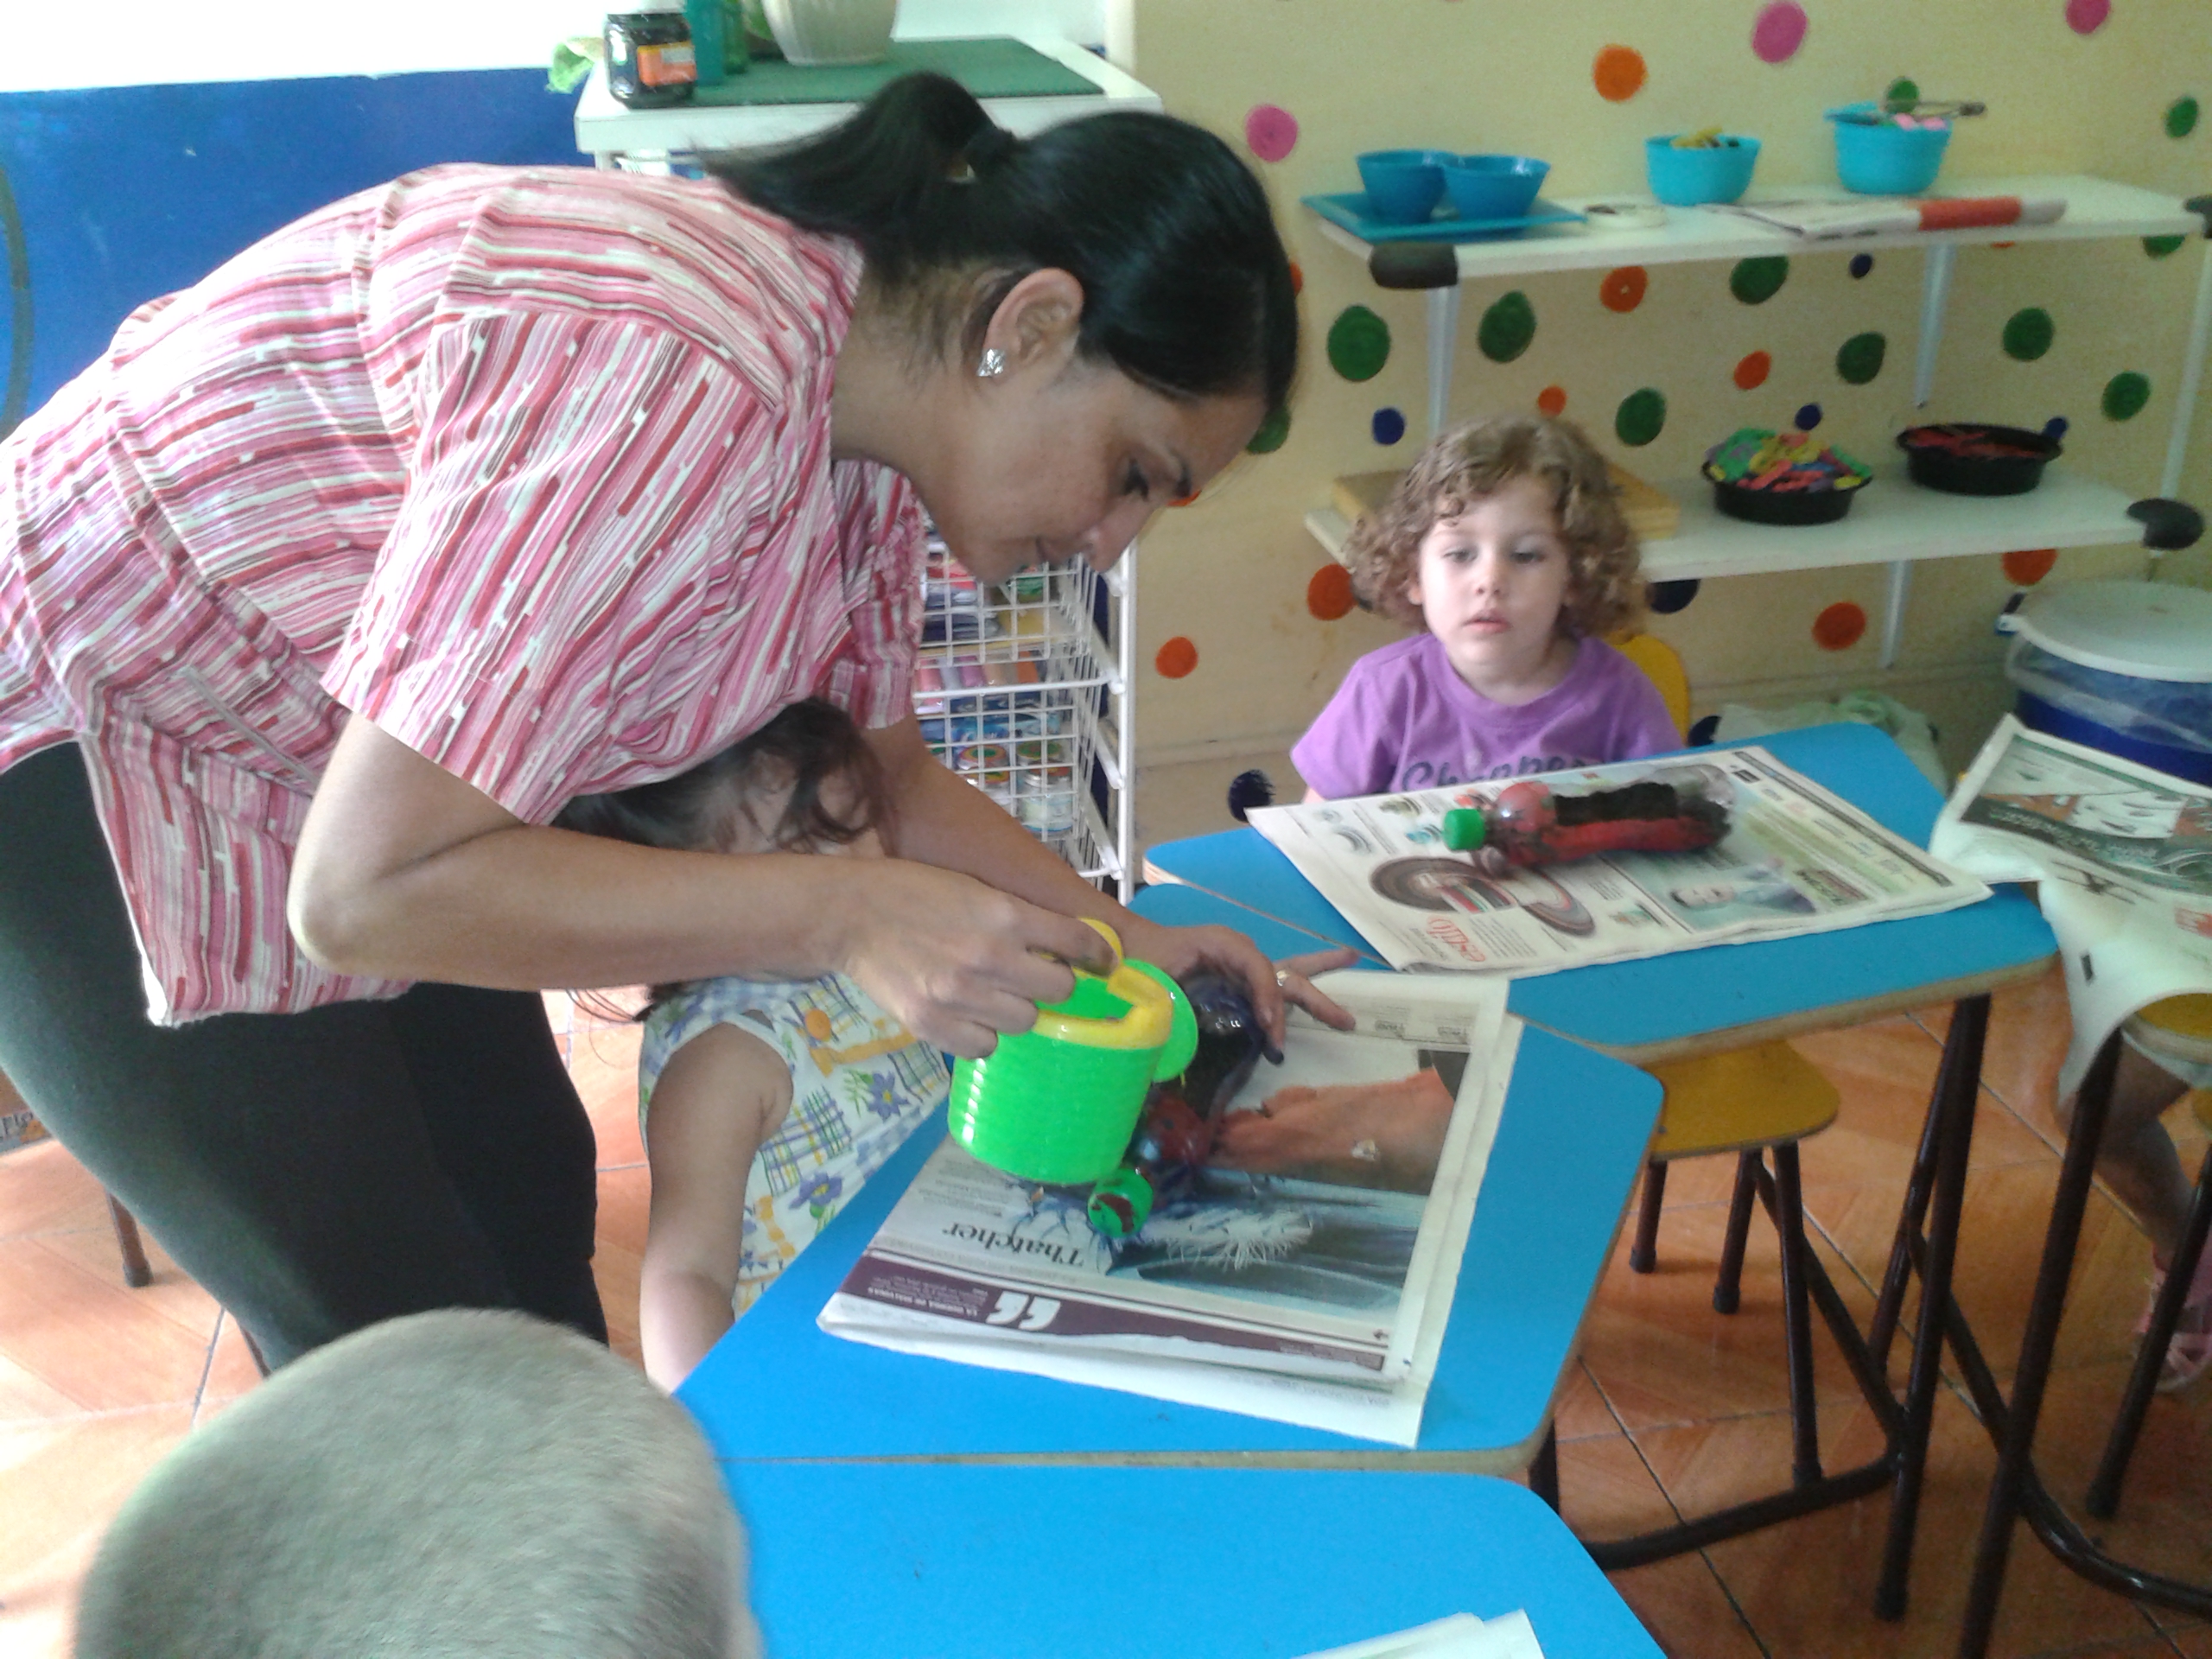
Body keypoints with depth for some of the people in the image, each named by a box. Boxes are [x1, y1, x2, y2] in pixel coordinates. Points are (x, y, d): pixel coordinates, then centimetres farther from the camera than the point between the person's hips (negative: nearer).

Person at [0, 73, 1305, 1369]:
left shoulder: (866, 393, -7)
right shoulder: (683, 385, -35)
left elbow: (877, 773, 8)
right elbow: (365, 891, -33)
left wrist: (1119, 943, -2)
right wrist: (842, 915, -33)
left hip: (331, 767, 8)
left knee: (533, 1192, 17)